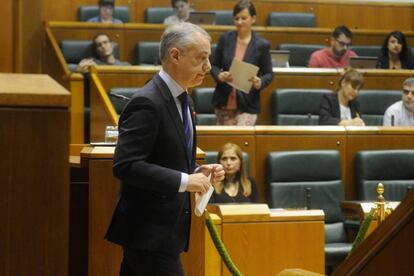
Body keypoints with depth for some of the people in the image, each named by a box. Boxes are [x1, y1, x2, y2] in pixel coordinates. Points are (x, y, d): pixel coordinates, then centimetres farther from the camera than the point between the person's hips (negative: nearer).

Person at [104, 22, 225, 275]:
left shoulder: (182, 99, 13)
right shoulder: (147, 103, -18)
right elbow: (125, 165, -24)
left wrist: (198, 171, 3)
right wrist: (184, 181, -24)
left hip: (164, 227, 9)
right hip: (149, 232, -9)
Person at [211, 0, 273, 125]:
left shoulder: (262, 45, -4)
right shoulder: (225, 39, 2)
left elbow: (268, 74, 2)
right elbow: (214, 65, 9)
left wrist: (259, 83, -20)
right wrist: (219, 75, -14)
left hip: (247, 106, -3)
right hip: (223, 103, 3)